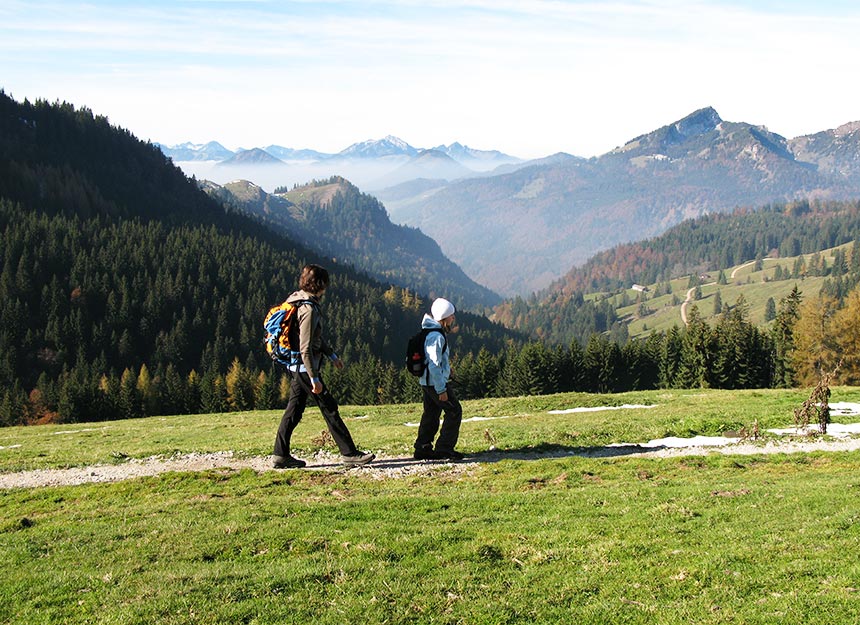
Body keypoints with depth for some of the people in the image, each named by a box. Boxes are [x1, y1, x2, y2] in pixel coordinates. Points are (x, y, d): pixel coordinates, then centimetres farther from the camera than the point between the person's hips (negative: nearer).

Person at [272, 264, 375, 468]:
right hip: (305, 367, -10)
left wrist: (332, 355, 28)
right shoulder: (308, 309, -22)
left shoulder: (299, 300, 10)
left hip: (296, 367, 10)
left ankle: (281, 455, 14)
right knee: (330, 409, -3)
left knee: (294, 409, 12)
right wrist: (315, 378, -21)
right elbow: (305, 348, -24)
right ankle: (349, 453, 4)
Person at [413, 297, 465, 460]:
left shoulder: (431, 332, 10)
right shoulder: (436, 337, -22)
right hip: (435, 382, -10)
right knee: (454, 411, -3)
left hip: (427, 382, 10)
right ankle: (444, 448, -1)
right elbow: (434, 364, -25)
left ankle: (422, 449, 19)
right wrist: (441, 389, -23)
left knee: (431, 414, 15)